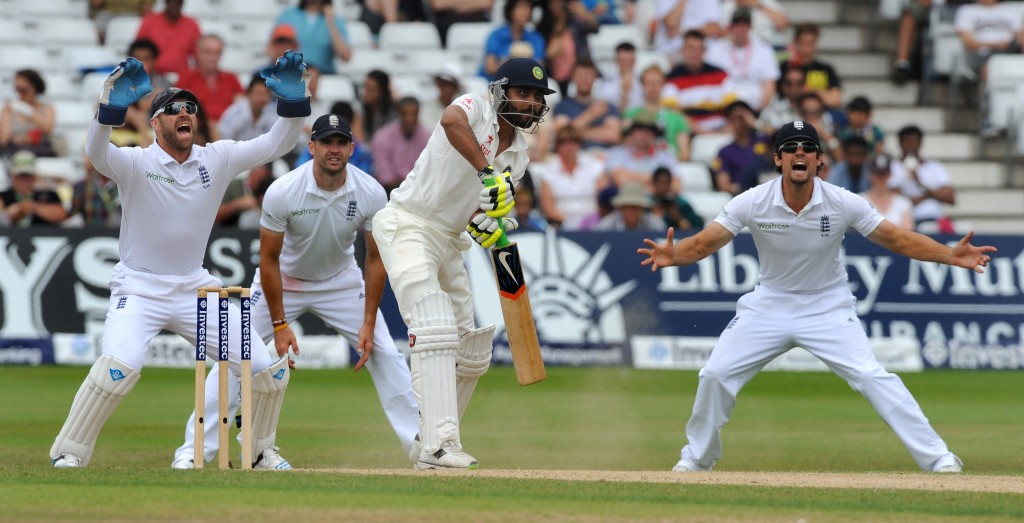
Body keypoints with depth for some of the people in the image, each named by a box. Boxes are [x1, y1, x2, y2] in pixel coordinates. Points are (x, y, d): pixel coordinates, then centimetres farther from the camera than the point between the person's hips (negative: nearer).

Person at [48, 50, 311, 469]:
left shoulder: (217, 160, 0)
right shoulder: (135, 163, -12)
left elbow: (276, 144, -6)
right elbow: (97, 152, -34)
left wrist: (292, 101, -24)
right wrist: (112, 106, -52)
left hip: (195, 289, 5)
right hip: (138, 289, -5)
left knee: (268, 367, 0)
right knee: (120, 366, -30)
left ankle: (260, 451, 24)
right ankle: (68, 454, -15)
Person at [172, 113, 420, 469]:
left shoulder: (371, 193, -21)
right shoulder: (282, 192, -28)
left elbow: (375, 257, -9)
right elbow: (269, 258, -19)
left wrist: (369, 323, -13)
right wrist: (280, 324, -19)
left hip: (340, 282, 2)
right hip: (283, 281, -2)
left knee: (385, 354, -6)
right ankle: (194, 450, -7)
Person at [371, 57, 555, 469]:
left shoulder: (518, 156, 11)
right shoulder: (477, 110, -11)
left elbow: (493, 202, 8)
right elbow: (451, 120, -36)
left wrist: (490, 227, -15)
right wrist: (487, 172, -43)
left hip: (450, 241, 9)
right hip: (408, 227, -9)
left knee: (474, 350, 9)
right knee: (436, 330, -23)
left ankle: (431, 441, 22)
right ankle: (439, 443, -31)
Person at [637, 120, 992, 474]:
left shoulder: (843, 204, -17)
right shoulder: (752, 203, -17)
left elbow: (896, 239, -15)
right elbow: (705, 243, -21)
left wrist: (951, 255, -29)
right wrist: (673, 255, -44)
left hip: (828, 307, -2)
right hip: (770, 303, 2)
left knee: (871, 376, -18)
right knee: (715, 375, -5)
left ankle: (937, 458, -14)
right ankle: (697, 459, 20)